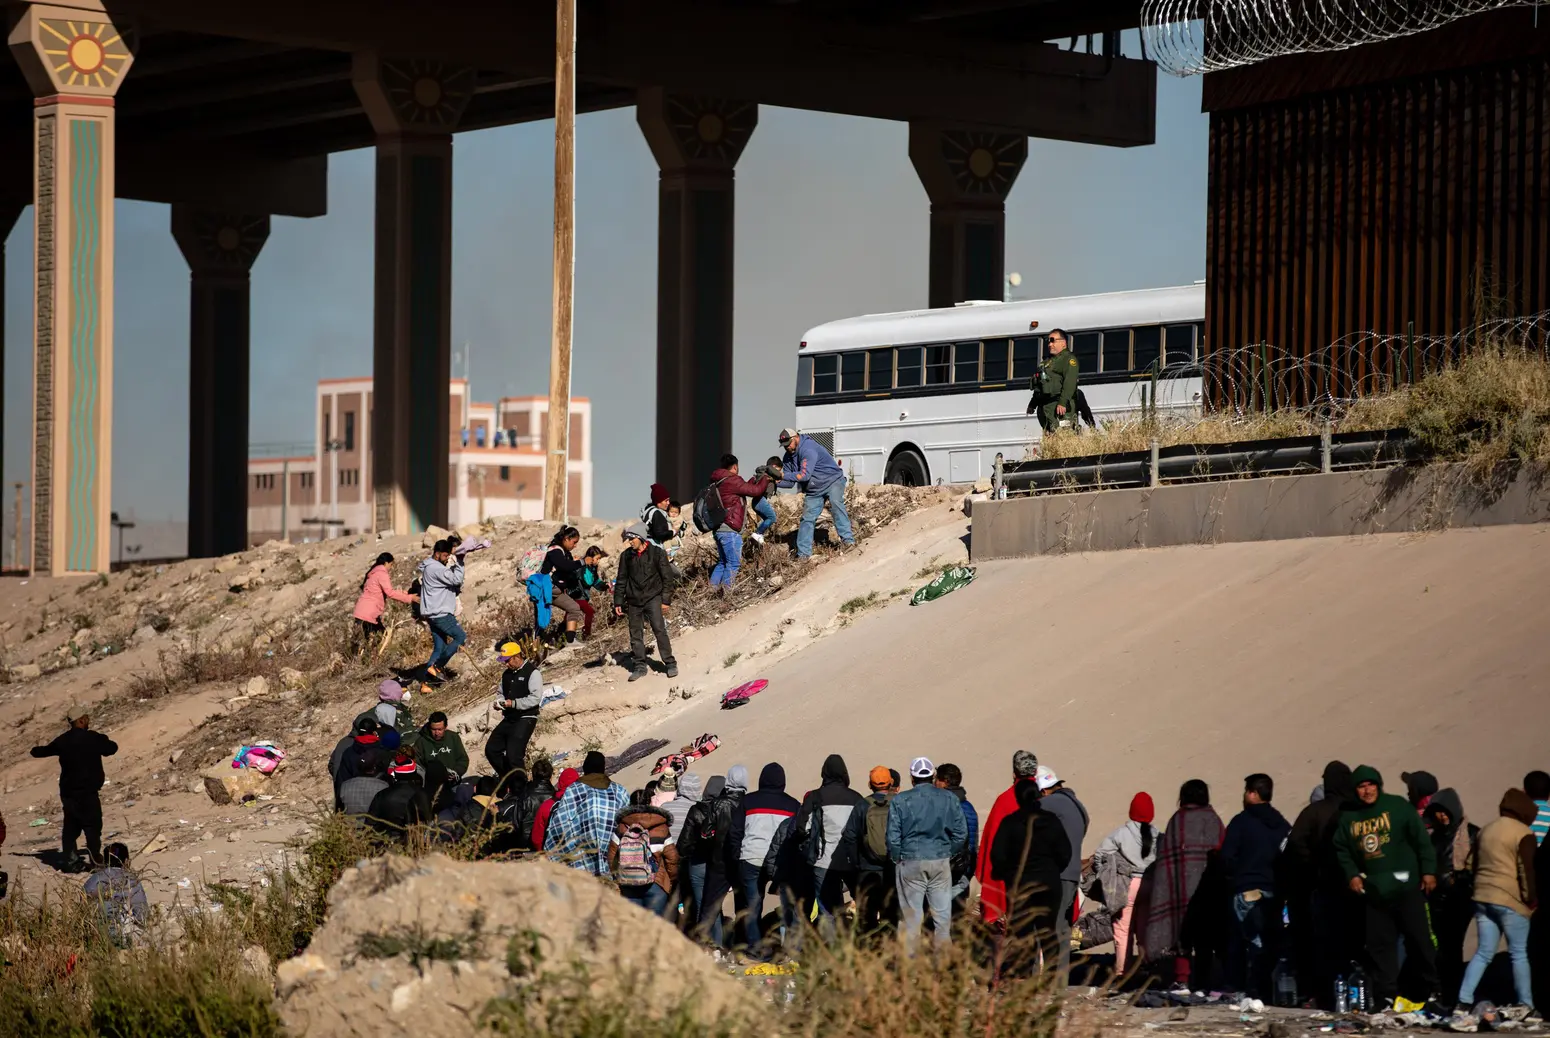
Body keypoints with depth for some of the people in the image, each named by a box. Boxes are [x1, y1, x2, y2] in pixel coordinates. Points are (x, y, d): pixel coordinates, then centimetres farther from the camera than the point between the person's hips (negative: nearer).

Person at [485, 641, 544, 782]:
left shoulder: (532, 673, -11)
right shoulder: (507, 674, 14)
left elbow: (535, 698, -18)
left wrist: (513, 703, -20)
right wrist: (499, 702, 5)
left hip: (525, 719, -8)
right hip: (509, 719, 8)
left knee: (513, 755, -16)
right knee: (491, 749, 6)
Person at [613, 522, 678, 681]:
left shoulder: (657, 553, -4)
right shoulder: (626, 556, 6)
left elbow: (667, 577, -1)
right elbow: (621, 580, 13)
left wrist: (666, 600, -6)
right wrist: (618, 602, 11)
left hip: (653, 598, -4)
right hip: (634, 601, 4)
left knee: (659, 630, -11)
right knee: (636, 634, 5)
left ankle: (670, 664, -4)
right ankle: (640, 666, 14)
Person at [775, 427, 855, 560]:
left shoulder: (808, 449, -25)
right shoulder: (788, 457, 2)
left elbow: (805, 475, -34)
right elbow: (789, 482, 2)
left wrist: (783, 475, -36)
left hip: (833, 481, -7)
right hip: (814, 491, 7)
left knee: (835, 504, -31)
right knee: (807, 519, -2)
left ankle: (848, 540, -32)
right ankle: (803, 553, 1)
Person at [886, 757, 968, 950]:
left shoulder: (900, 801, -4)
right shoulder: (948, 799, 1)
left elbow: (893, 837, -5)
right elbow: (961, 833, 2)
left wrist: (897, 860, 8)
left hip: (910, 863, -1)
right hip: (941, 862, 2)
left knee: (912, 915, 4)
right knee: (942, 912, 7)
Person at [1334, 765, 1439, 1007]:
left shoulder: (1398, 806, -2)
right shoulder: (1348, 817, 9)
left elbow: (1421, 840, -3)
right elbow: (1341, 851, 15)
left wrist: (1428, 871, -8)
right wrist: (1351, 874, 0)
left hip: (1406, 888, -4)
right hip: (1373, 893, 4)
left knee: (1419, 939, 0)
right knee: (1380, 945, 2)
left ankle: (1432, 990, 12)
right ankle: (1387, 995, 6)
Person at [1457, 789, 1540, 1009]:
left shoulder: (1486, 831, 15)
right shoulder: (1523, 834, -8)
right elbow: (1528, 869, -12)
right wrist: (1532, 898, -5)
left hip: (1483, 898, 6)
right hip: (1511, 901, -6)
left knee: (1484, 953, 8)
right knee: (1519, 954, 0)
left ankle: (1464, 999, -1)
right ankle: (1525, 1004, 1)